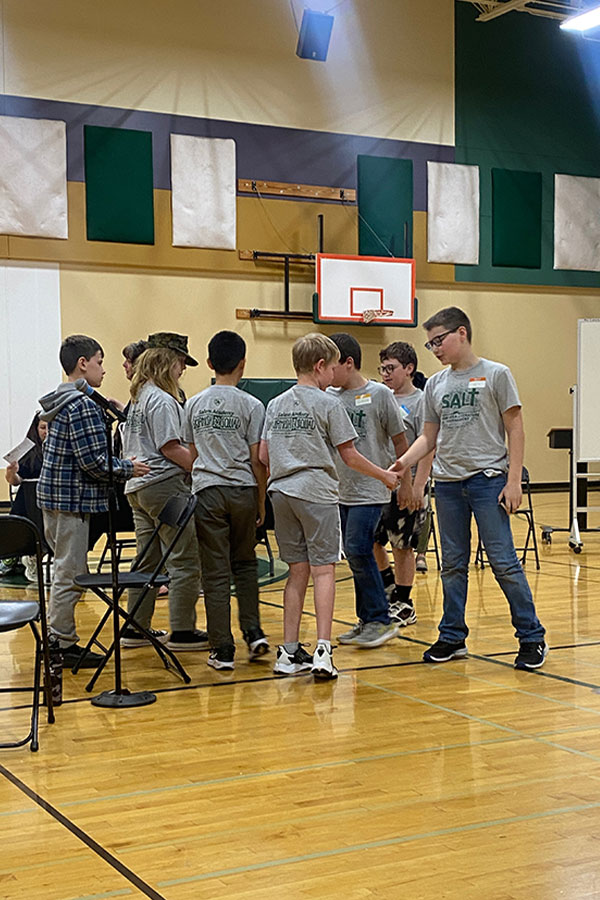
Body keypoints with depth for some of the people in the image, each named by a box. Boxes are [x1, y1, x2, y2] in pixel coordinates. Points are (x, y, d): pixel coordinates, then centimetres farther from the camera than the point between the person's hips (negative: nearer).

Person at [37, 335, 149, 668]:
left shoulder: (60, 403, 14)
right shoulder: (83, 406, -17)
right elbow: (93, 460, -20)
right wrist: (128, 468, -6)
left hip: (54, 496, 10)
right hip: (72, 500, -10)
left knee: (66, 570, 16)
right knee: (70, 575, -3)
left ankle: (60, 639, 23)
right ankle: (62, 645, 3)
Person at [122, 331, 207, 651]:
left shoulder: (139, 398, 17)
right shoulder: (163, 400, -13)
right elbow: (170, 447, -18)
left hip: (137, 487, 10)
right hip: (164, 485, -10)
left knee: (148, 559, 15)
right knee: (184, 561, -3)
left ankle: (135, 628, 19)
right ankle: (182, 632, -1)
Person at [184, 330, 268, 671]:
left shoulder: (194, 405, 6)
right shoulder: (251, 406, -3)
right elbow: (257, 460, -3)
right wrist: (262, 501, 6)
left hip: (207, 492, 1)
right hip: (242, 490, -1)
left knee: (216, 572, 3)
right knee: (245, 563, 17)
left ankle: (222, 649, 4)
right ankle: (254, 632, 8)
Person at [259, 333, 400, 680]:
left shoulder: (275, 405, 12)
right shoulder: (328, 404, -5)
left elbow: (263, 456, 13)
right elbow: (350, 456, -3)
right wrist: (385, 475, 9)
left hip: (282, 492, 6)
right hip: (316, 492, -6)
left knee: (298, 571, 11)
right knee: (323, 570, -4)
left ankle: (290, 651, 11)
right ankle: (323, 650, -13)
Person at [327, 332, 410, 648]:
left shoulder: (379, 394, -7)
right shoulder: (330, 397, 6)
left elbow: (400, 440, -2)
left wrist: (405, 483, 1)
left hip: (371, 491, -6)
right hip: (342, 490, 6)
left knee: (358, 550, -12)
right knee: (354, 555, 9)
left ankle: (380, 620, -1)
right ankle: (367, 621, 20)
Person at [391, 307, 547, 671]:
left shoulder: (496, 375, -2)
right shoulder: (435, 385, 12)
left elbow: (515, 429, -3)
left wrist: (514, 480, -10)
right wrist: (402, 462, -2)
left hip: (488, 479, -5)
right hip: (448, 482, 5)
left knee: (504, 562, -6)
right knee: (453, 565, 10)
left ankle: (532, 637, 5)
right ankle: (453, 637, 20)